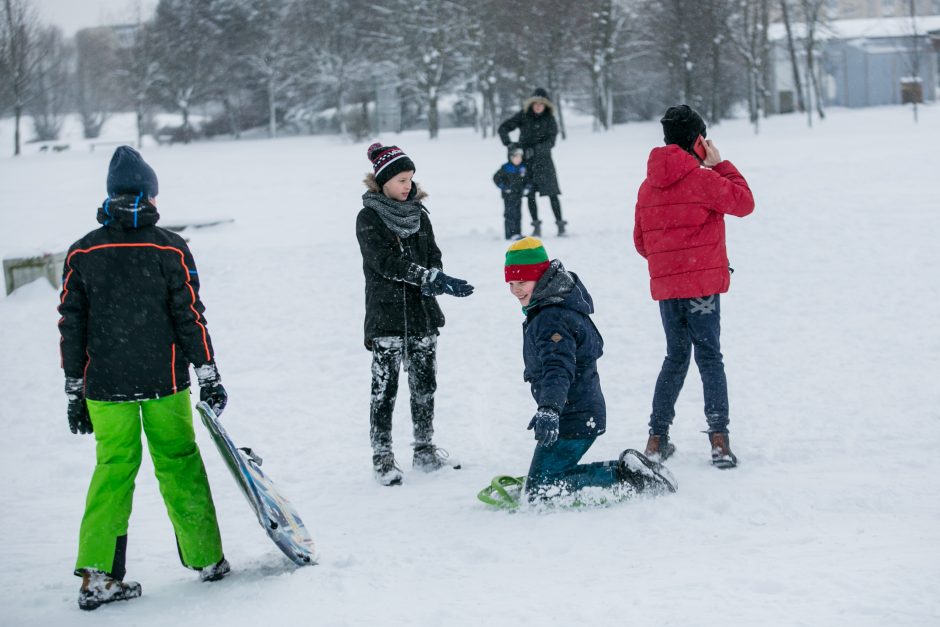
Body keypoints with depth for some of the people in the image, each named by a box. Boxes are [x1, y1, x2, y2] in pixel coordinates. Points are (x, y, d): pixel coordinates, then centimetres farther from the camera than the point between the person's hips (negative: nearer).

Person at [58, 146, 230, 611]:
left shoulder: (82, 253, 2)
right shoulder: (168, 248, -6)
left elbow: (71, 325, 5)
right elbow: (190, 316, -6)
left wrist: (75, 391, 11)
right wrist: (209, 376, 1)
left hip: (104, 386, 2)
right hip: (163, 381, -2)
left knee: (113, 468, 8)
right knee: (178, 464, 9)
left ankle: (98, 573, 1)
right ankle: (206, 558, 18)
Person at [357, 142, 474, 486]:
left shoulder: (418, 214, 11)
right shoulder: (369, 219, -7)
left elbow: (433, 256, 10)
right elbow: (388, 262, -18)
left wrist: (432, 283, -14)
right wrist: (435, 280, -26)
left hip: (423, 314, 6)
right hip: (386, 315, -5)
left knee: (424, 385, 10)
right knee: (385, 389, -5)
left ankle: (425, 451, 21)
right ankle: (382, 458, 2)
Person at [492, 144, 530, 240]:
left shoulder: (522, 167, 6)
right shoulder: (506, 168, -11)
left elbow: (526, 179, 18)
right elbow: (496, 178, -9)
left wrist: (526, 188, 3)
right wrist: (504, 187, -12)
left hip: (518, 195, 6)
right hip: (509, 196, -6)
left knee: (518, 215, 11)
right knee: (510, 214, -7)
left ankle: (517, 233, 17)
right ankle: (510, 234, -7)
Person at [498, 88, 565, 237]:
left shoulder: (549, 119, -2)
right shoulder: (523, 116, 0)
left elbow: (550, 141, -9)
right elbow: (503, 128, 0)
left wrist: (535, 149, -21)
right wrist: (508, 143, -15)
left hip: (543, 159, -1)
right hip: (526, 161, 1)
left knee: (552, 192, -9)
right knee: (530, 194, 0)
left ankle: (560, 224, -4)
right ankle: (536, 226, 7)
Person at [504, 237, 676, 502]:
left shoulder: (550, 320, -22)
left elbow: (559, 367, -38)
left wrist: (549, 409, -54)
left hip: (573, 421, -10)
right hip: (586, 410, 10)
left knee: (541, 490, -10)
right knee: (552, 476, 18)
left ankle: (626, 476, -9)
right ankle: (629, 470, 12)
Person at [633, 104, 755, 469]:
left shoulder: (648, 186, 9)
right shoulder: (701, 179, -11)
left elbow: (641, 241, 14)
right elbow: (743, 202, -2)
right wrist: (720, 165, 5)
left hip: (664, 285, 5)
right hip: (702, 284, -5)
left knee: (676, 358, 17)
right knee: (709, 358, 0)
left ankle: (657, 439, 14)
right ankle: (719, 439, -6)